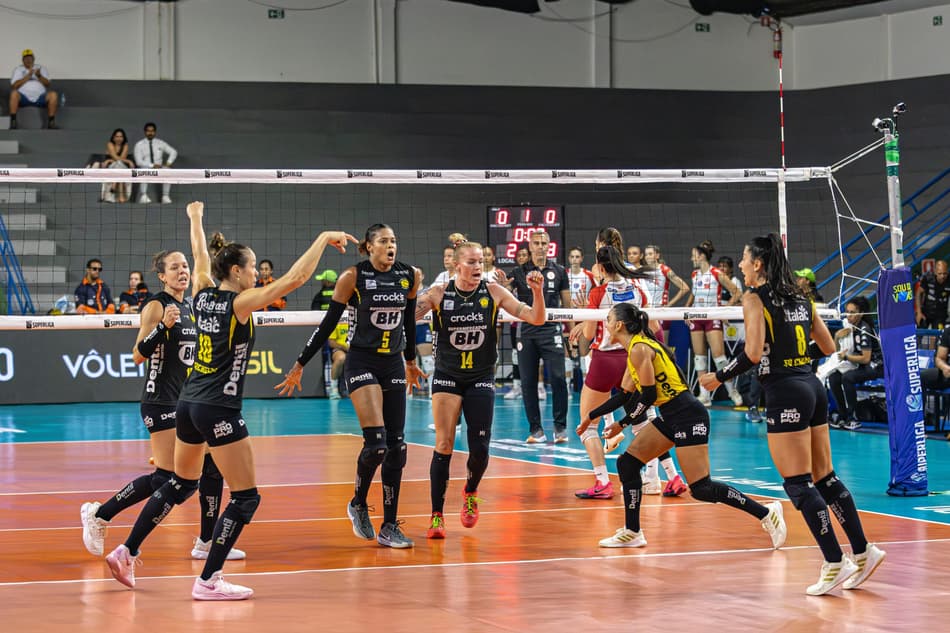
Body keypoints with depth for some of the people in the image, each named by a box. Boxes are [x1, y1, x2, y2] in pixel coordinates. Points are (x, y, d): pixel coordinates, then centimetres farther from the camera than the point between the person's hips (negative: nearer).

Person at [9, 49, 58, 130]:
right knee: (14, 93, -34)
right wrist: (28, 75, -8)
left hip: (40, 97, 1)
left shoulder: (42, 68, 19)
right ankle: (13, 122, -33)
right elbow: (14, 86, -1)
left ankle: (51, 123, -23)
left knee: (53, 95, -27)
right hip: (24, 98, -1)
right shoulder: (18, 69, 15)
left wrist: (39, 76, -14)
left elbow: (47, 84, 5)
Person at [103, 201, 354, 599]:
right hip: (218, 409, -9)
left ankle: (126, 553, 27)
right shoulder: (239, 303, -13)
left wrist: (195, 218, 42)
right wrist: (324, 238, -11)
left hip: (189, 402, 9)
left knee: (181, 484, 25)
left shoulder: (203, 294, 5)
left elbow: (200, 256, 25)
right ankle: (208, 582, -4)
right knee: (245, 498, -2)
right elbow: (295, 279, -19)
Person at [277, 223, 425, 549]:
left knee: (396, 446, 2)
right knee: (375, 442, -16)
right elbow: (329, 322, -4)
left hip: (394, 365, 5)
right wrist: (300, 364, -3)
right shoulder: (353, 276, -9)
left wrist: (410, 361, 29)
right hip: (361, 363, -5)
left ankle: (390, 527, 10)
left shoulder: (410, 276, 3)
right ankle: (358, 504, 11)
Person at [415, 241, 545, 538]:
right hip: (447, 377, -1)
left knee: (480, 449, -2)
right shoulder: (439, 294, -8)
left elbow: (535, 318, -7)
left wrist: (537, 291, -24)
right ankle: (436, 515, 2)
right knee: (443, 445, -6)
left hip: (481, 379, 1)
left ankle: (470, 492, 30)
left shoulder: (493, 293, -5)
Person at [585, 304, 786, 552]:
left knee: (701, 489, -11)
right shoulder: (634, 349, 15)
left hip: (688, 416, -10)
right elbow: (625, 395, 21)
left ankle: (766, 513, -5)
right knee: (627, 463, 7)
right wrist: (592, 415, 26)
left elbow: (648, 395, -18)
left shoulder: (639, 349, -15)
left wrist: (622, 424, -8)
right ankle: (632, 533, 12)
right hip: (671, 417, 10)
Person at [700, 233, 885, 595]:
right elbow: (828, 347, 16)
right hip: (812, 386, 8)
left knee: (798, 484, -4)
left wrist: (719, 377, -6)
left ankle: (835, 563, -7)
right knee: (824, 478, 13)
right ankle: (862, 552, 12)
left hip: (784, 392, -8)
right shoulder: (799, 297, 13)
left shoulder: (754, 298, -8)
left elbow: (754, 354, -18)